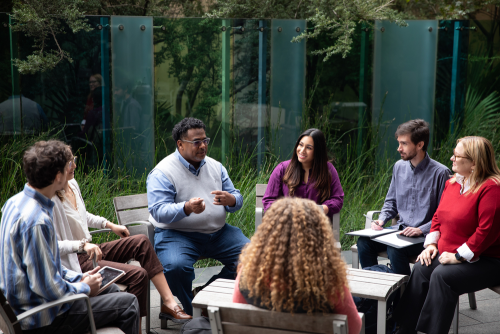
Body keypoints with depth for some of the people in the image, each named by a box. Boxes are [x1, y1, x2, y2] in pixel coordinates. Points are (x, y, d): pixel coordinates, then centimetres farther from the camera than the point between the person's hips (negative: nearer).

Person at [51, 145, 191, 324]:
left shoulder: (72, 184, 6)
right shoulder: (51, 201, -22)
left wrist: (109, 225, 20)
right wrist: (82, 245, -30)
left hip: (91, 249, 10)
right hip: (77, 262, -10)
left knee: (141, 241, 1)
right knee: (138, 275, -21)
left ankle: (169, 301, -3)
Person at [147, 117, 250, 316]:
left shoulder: (215, 167, 12)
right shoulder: (162, 173, -7)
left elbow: (237, 200, 11)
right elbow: (159, 212, -17)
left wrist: (230, 200, -15)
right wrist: (187, 208, -35)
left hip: (218, 232, 6)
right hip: (176, 234, -6)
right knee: (176, 266, -34)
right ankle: (186, 314, -8)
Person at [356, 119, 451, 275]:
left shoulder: (440, 173, -10)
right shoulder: (399, 167, 10)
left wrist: (421, 230, -20)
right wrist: (381, 219, 2)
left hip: (424, 236, -6)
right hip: (401, 230, 6)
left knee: (395, 249, -32)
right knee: (364, 242, -17)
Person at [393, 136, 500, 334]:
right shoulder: (453, 183, 10)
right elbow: (438, 216, 17)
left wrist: (459, 256, -22)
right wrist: (431, 244, 2)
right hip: (449, 254, 8)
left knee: (442, 275, -28)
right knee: (421, 268, -14)